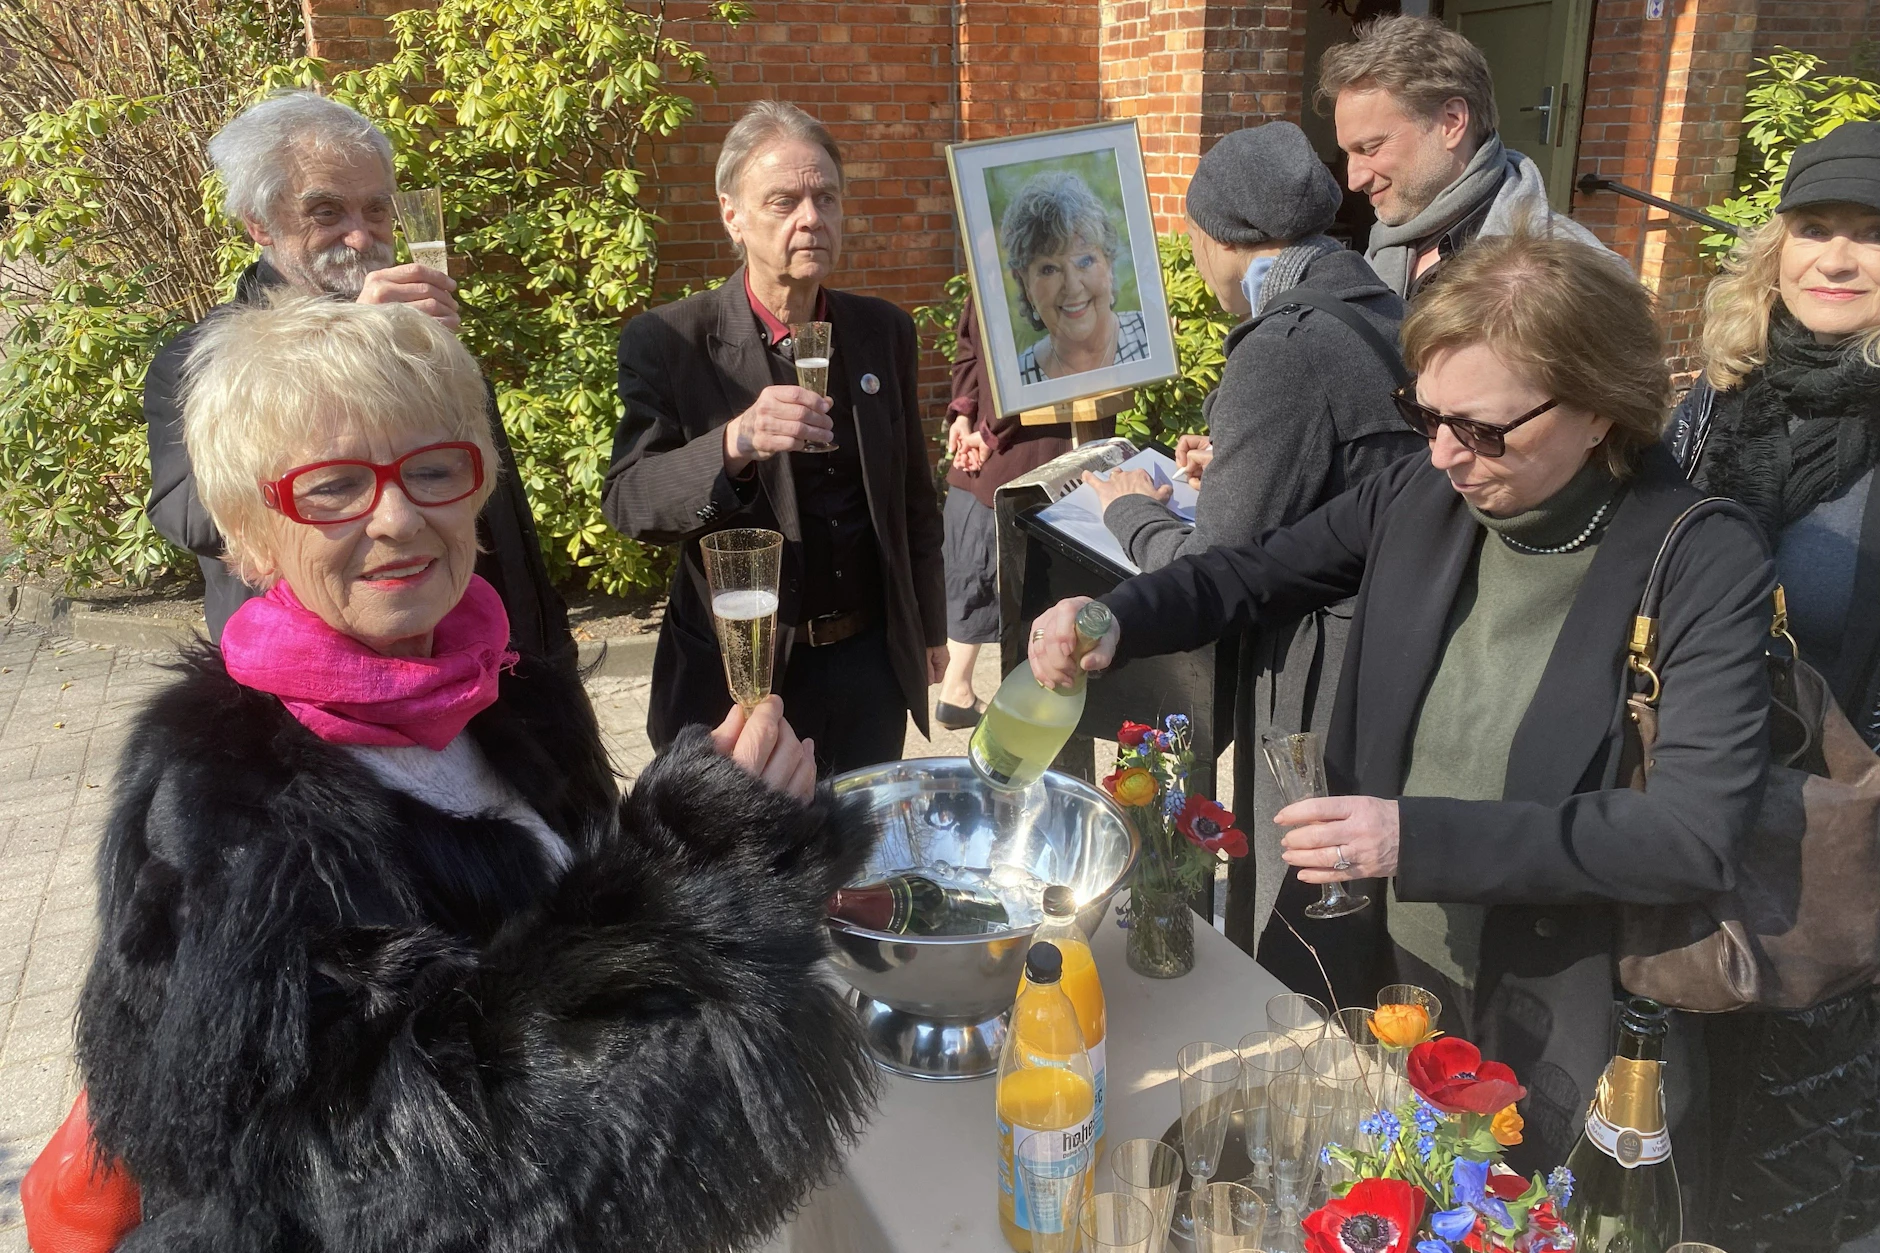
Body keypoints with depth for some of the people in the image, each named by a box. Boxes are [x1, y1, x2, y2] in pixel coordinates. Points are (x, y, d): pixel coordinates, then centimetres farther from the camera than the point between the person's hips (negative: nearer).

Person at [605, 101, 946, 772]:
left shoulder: (884, 330, 4)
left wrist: (929, 627, 16)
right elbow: (627, 501, -16)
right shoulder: (666, 341, -8)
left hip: (867, 664, 3)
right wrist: (733, 444, -34)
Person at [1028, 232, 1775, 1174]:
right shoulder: (1421, 494, -7)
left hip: (1565, 1030, -4)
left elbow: (1702, 829, -25)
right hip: (1388, 970, 4)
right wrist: (1117, 620, -14)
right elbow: (1256, 575, 5)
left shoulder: (1706, 566, -19)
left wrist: (1423, 837, -31)